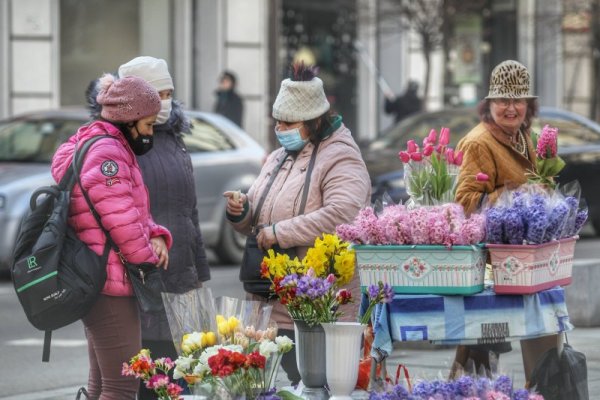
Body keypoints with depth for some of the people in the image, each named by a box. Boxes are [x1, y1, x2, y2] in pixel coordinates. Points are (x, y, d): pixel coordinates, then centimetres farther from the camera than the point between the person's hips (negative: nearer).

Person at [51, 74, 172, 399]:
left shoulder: (98, 147, 17)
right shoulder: (107, 153, -18)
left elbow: (134, 210, 19)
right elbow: (122, 222, -22)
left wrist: (156, 236, 0)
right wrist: (149, 259, -6)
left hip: (93, 280, 12)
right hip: (111, 285, -12)